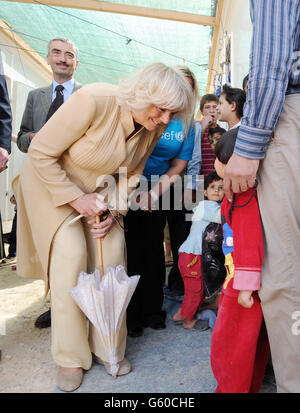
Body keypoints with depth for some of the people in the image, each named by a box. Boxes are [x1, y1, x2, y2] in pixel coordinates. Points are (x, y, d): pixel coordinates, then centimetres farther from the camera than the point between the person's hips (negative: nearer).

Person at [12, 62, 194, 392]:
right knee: (71, 253, -18)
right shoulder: (93, 101, -31)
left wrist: (113, 208, -12)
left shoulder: (153, 129, -12)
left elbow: (131, 173, 3)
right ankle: (69, 358, 0)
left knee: (113, 250, -8)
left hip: (97, 186, 5)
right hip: (52, 179, -5)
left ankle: (107, 348, 8)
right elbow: (41, 153, -24)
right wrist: (77, 199, -25)